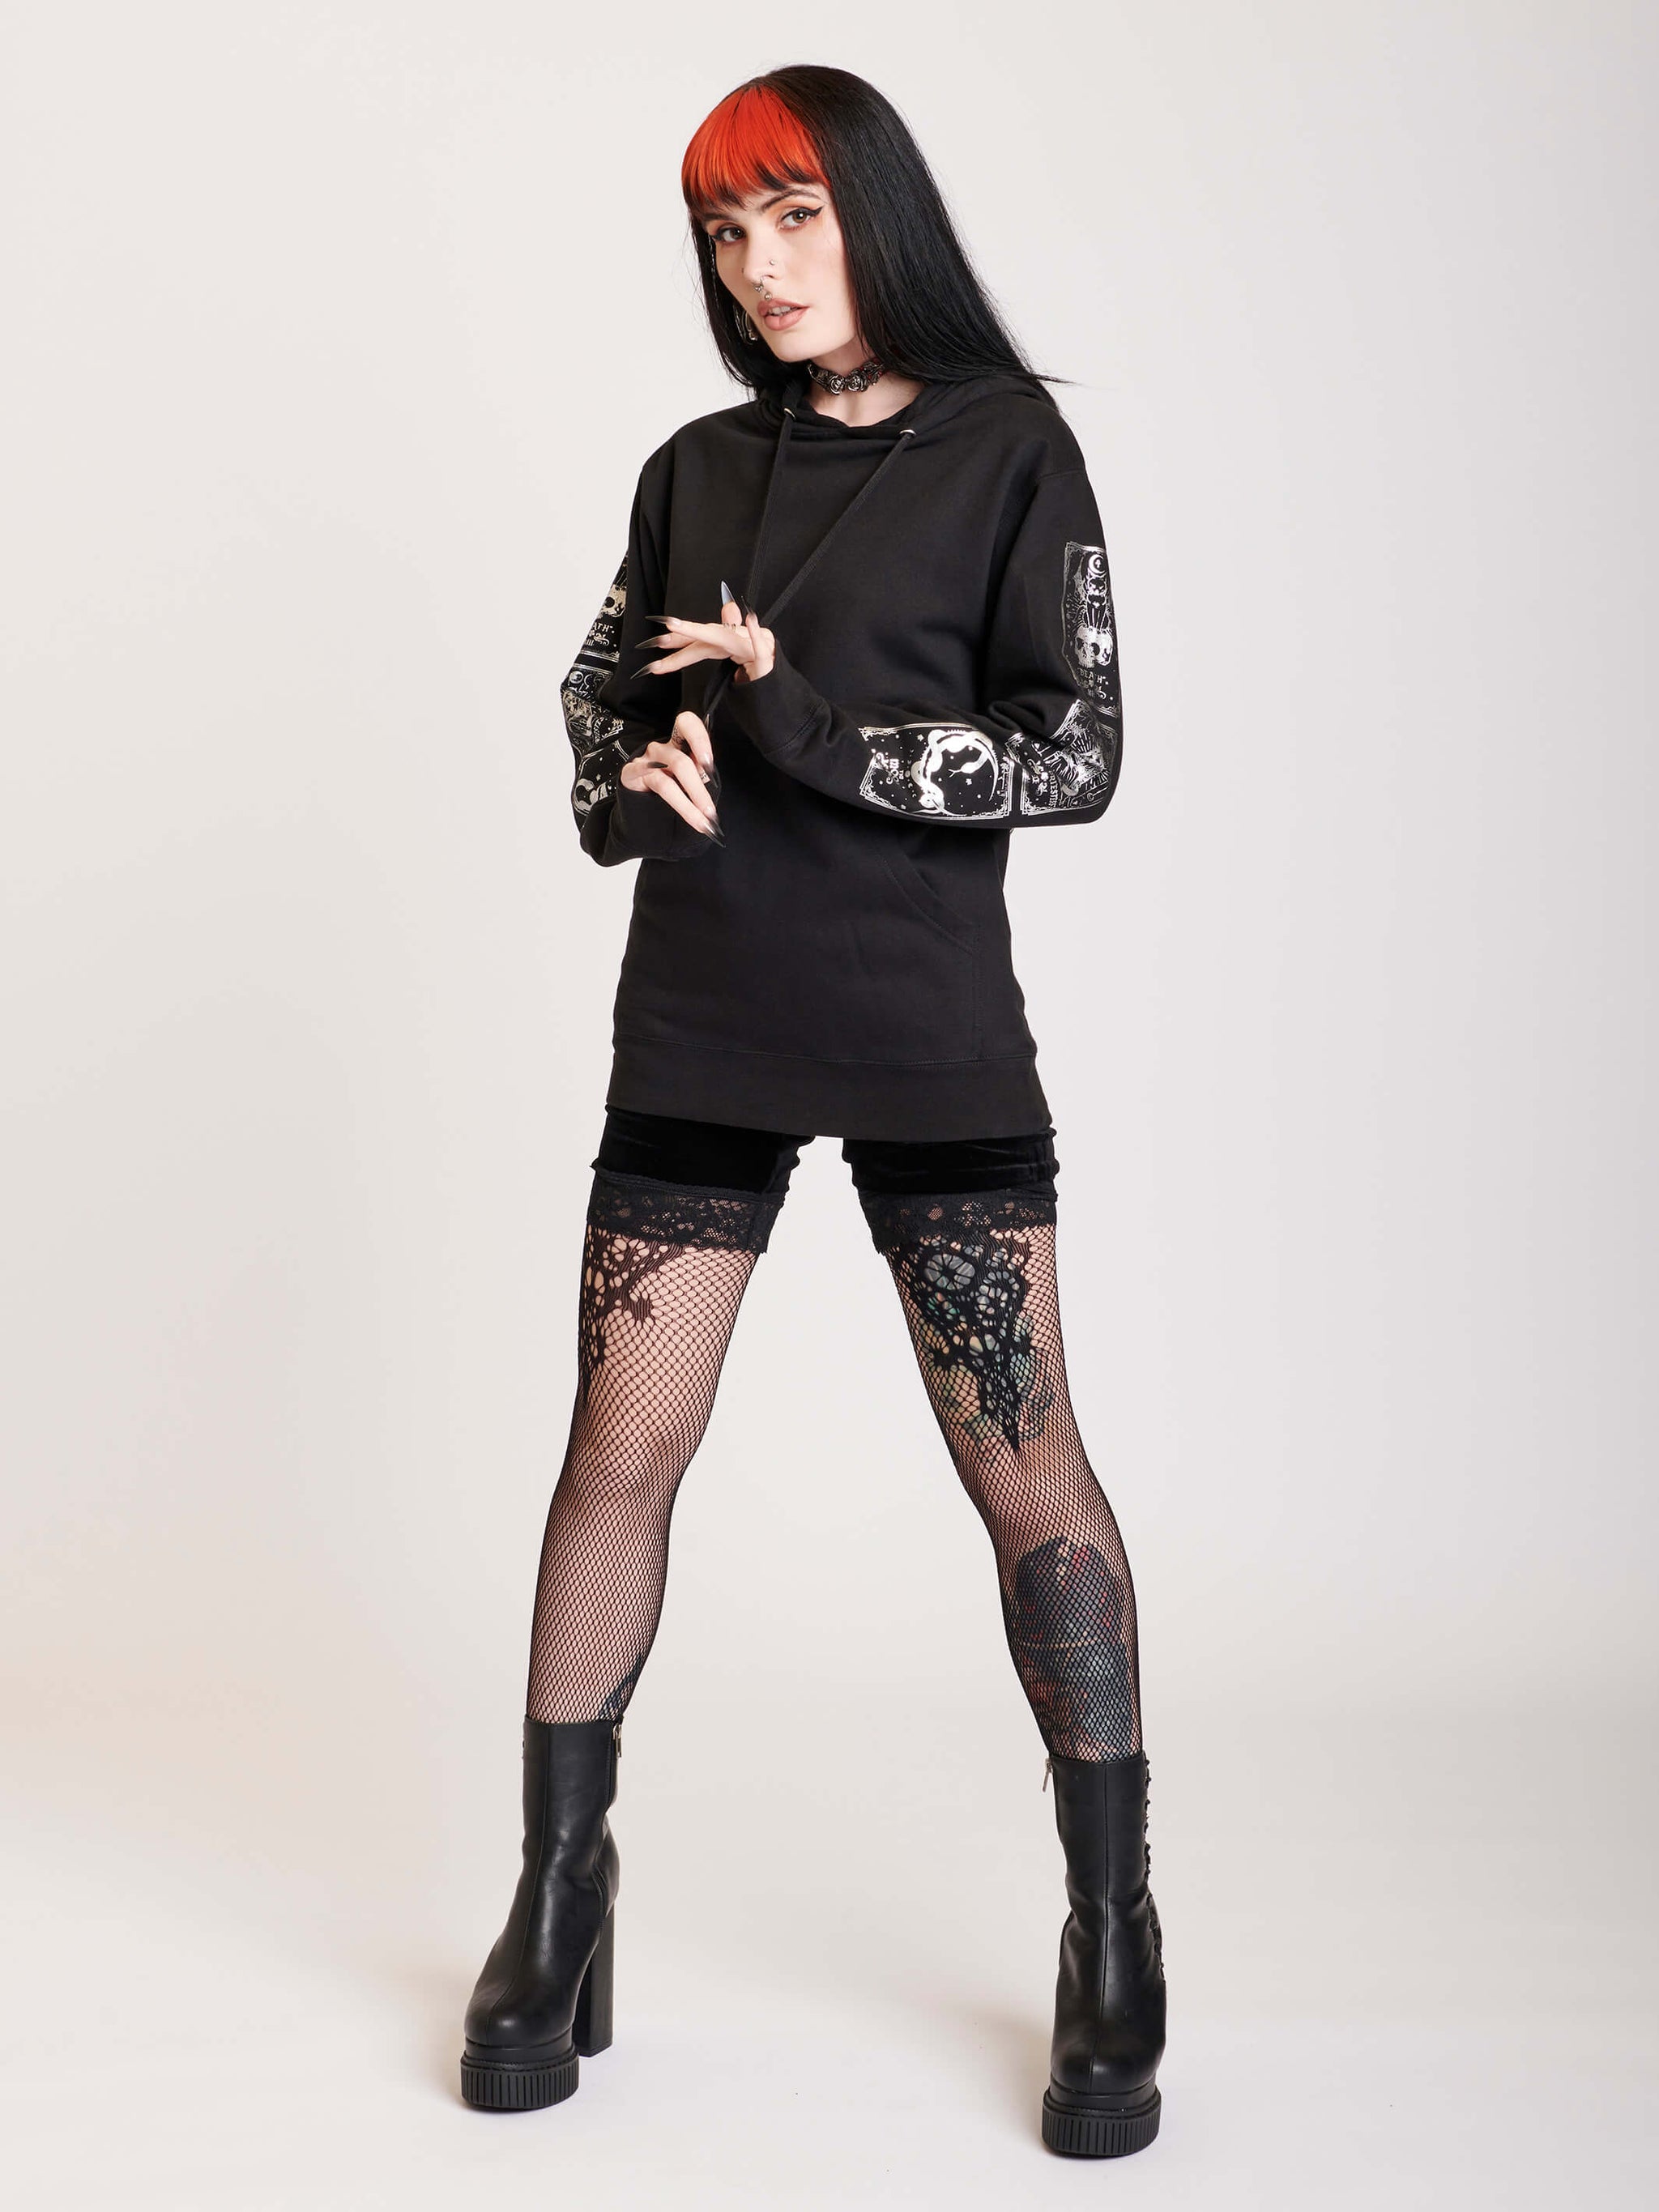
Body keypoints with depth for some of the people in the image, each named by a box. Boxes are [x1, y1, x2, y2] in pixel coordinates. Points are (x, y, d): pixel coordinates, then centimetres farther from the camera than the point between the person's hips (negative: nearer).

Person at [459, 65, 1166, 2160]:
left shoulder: (1006, 450, -1)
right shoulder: (699, 470, 11)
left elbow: (1078, 750, -8)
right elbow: (602, 689, 22)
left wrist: (802, 721, -16)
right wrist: (628, 783, -1)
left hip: (930, 1040, -3)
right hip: (699, 1031, 4)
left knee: (1025, 1469, -3)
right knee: (619, 1452, 1)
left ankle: (1114, 1939, 11)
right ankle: (556, 1905, 17)